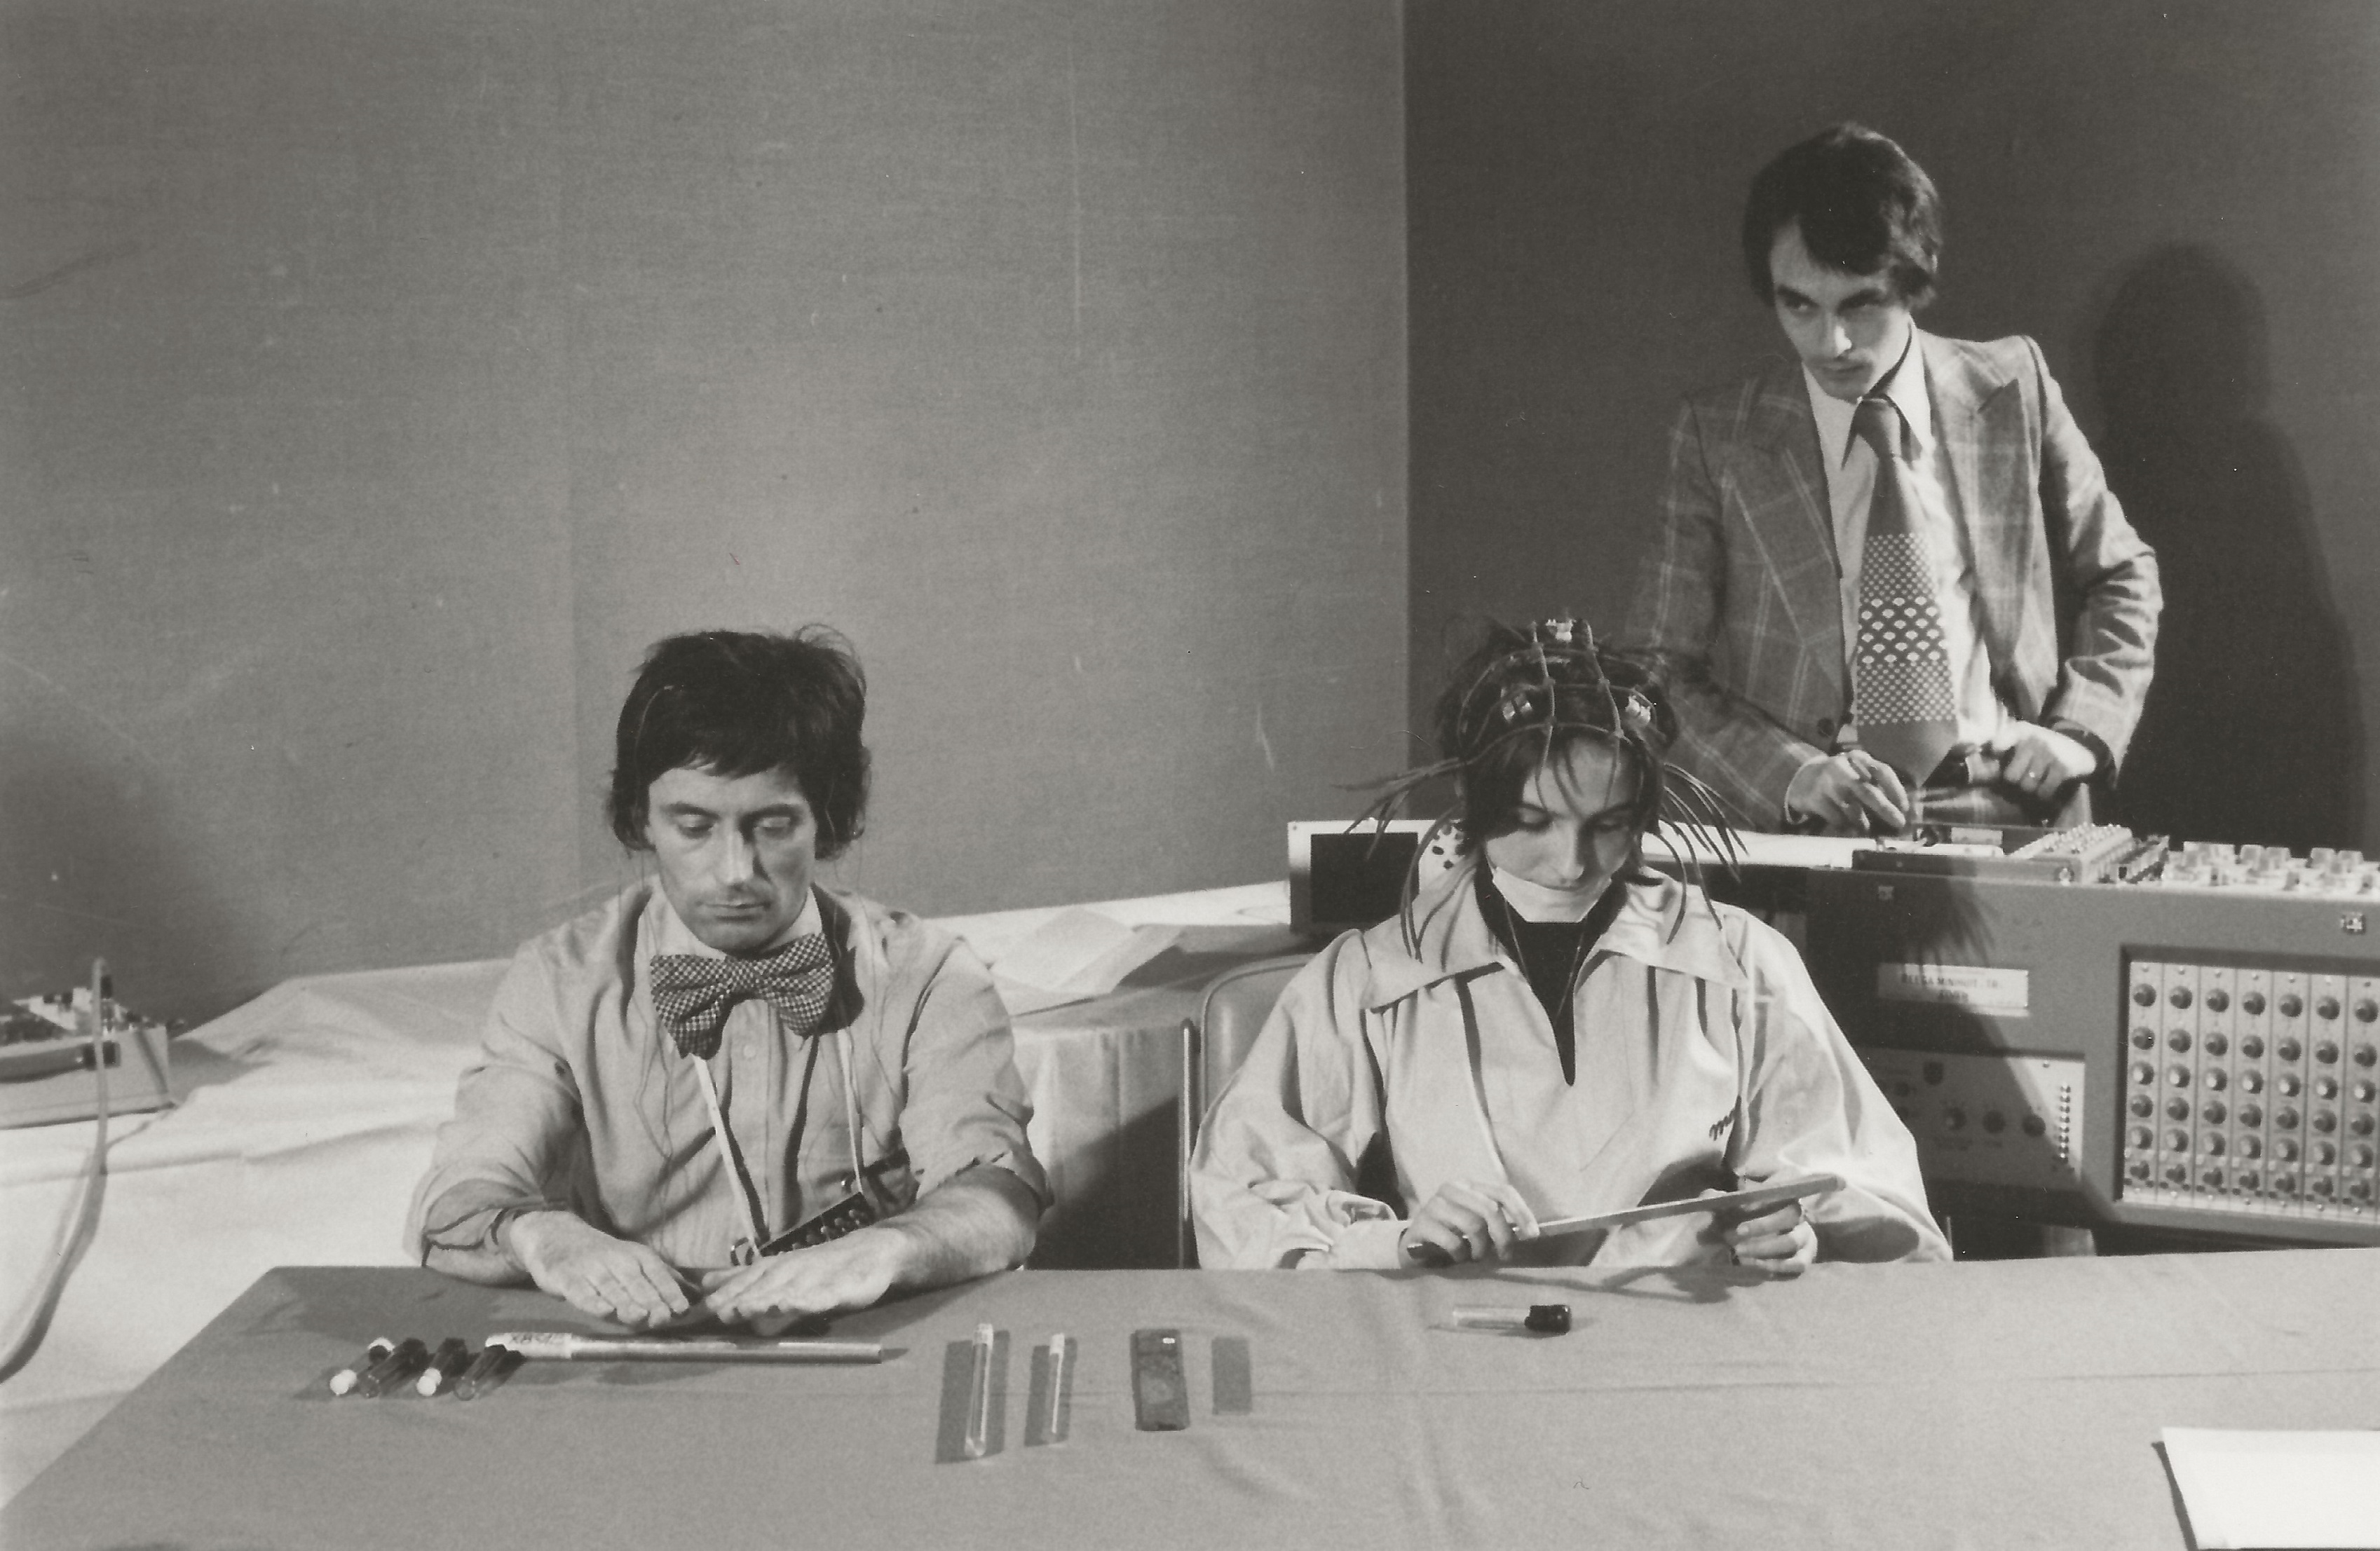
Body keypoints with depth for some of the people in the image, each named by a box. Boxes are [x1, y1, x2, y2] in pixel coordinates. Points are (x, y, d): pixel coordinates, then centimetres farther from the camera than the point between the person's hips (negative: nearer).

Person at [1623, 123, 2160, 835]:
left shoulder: (2012, 387, 8)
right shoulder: (1716, 436, 3)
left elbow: (2122, 576, 18)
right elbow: (1661, 671, 2)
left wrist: (2082, 728, 2)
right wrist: (1791, 774, -14)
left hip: (2008, 812, 2)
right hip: (1802, 833, -1)